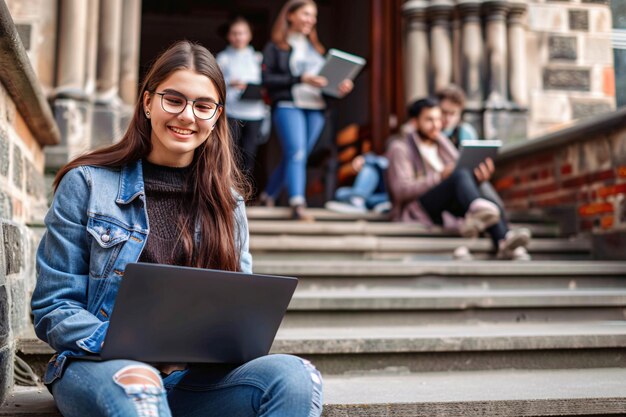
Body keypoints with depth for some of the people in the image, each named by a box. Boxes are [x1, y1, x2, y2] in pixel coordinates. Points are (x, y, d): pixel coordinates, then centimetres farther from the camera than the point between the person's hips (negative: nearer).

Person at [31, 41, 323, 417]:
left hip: (195, 375, 3)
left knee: (293, 375, -27)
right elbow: (53, 308, 0)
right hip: (100, 368, -3)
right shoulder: (87, 184, 2)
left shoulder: (227, 200, 12)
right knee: (135, 382, -39)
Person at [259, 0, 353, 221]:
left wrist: (341, 86, -3)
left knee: (292, 157, 6)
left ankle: (268, 195, 22)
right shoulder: (276, 47, 3)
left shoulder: (316, 48, 21)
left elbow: (326, 78, 19)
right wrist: (301, 79, -15)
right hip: (288, 106, -5)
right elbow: (267, 79, -8)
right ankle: (297, 205, -22)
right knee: (296, 154, -19)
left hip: (315, 108, 5)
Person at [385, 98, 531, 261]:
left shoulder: (443, 144, 25)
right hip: (417, 209, -6)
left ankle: (504, 243, -48)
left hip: (450, 209, 6)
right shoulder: (400, 148, 5)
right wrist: (440, 176, -20)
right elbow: (401, 190, -11)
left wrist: (479, 175, -10)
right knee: (460, 174, -31)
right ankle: (477, 209, -62)